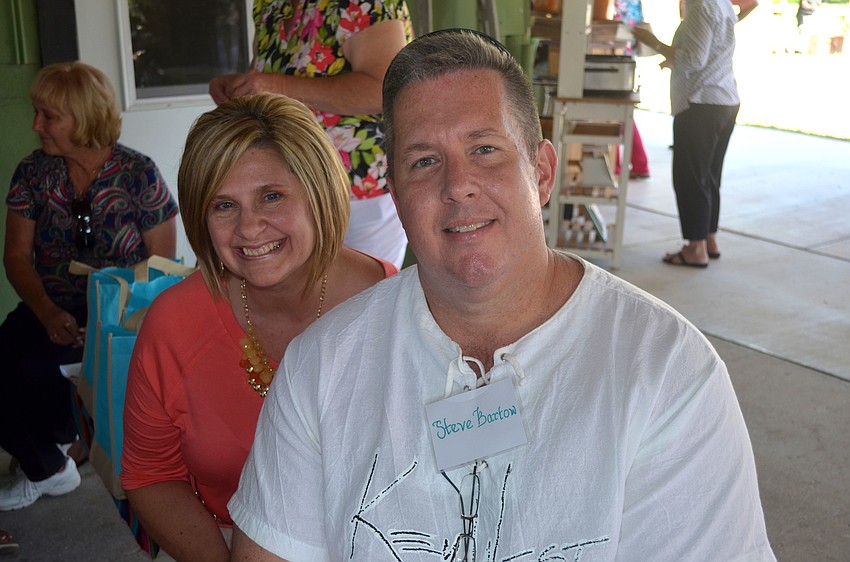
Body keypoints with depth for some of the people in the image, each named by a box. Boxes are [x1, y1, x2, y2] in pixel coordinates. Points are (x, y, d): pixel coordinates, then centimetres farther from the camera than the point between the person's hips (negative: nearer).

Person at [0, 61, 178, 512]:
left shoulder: (138, 174, -7)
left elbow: (162, 263, -7)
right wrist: (49, 314, -15)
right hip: (49, 309, 5)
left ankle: (61, 439, 11)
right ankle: (47, 469, 9)